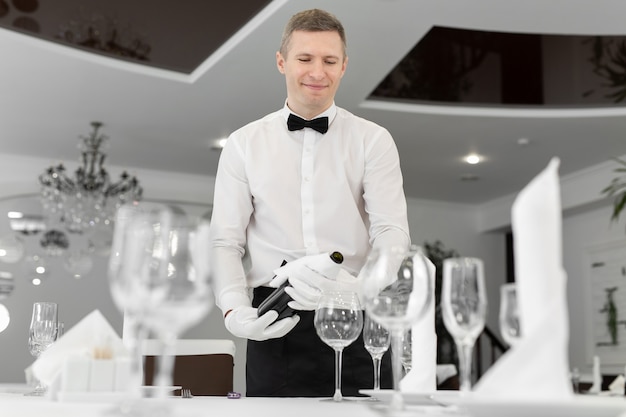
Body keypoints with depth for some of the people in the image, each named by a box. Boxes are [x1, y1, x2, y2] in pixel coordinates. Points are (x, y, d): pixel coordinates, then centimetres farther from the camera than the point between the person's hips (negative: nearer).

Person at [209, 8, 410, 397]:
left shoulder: (373, 140, 6)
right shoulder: (244, 145, 10)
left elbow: (392, 230, -5)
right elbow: (225, 241, 5)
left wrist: (364, 287, -26)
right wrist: (235, 311, -13)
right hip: (275, 327, 1)